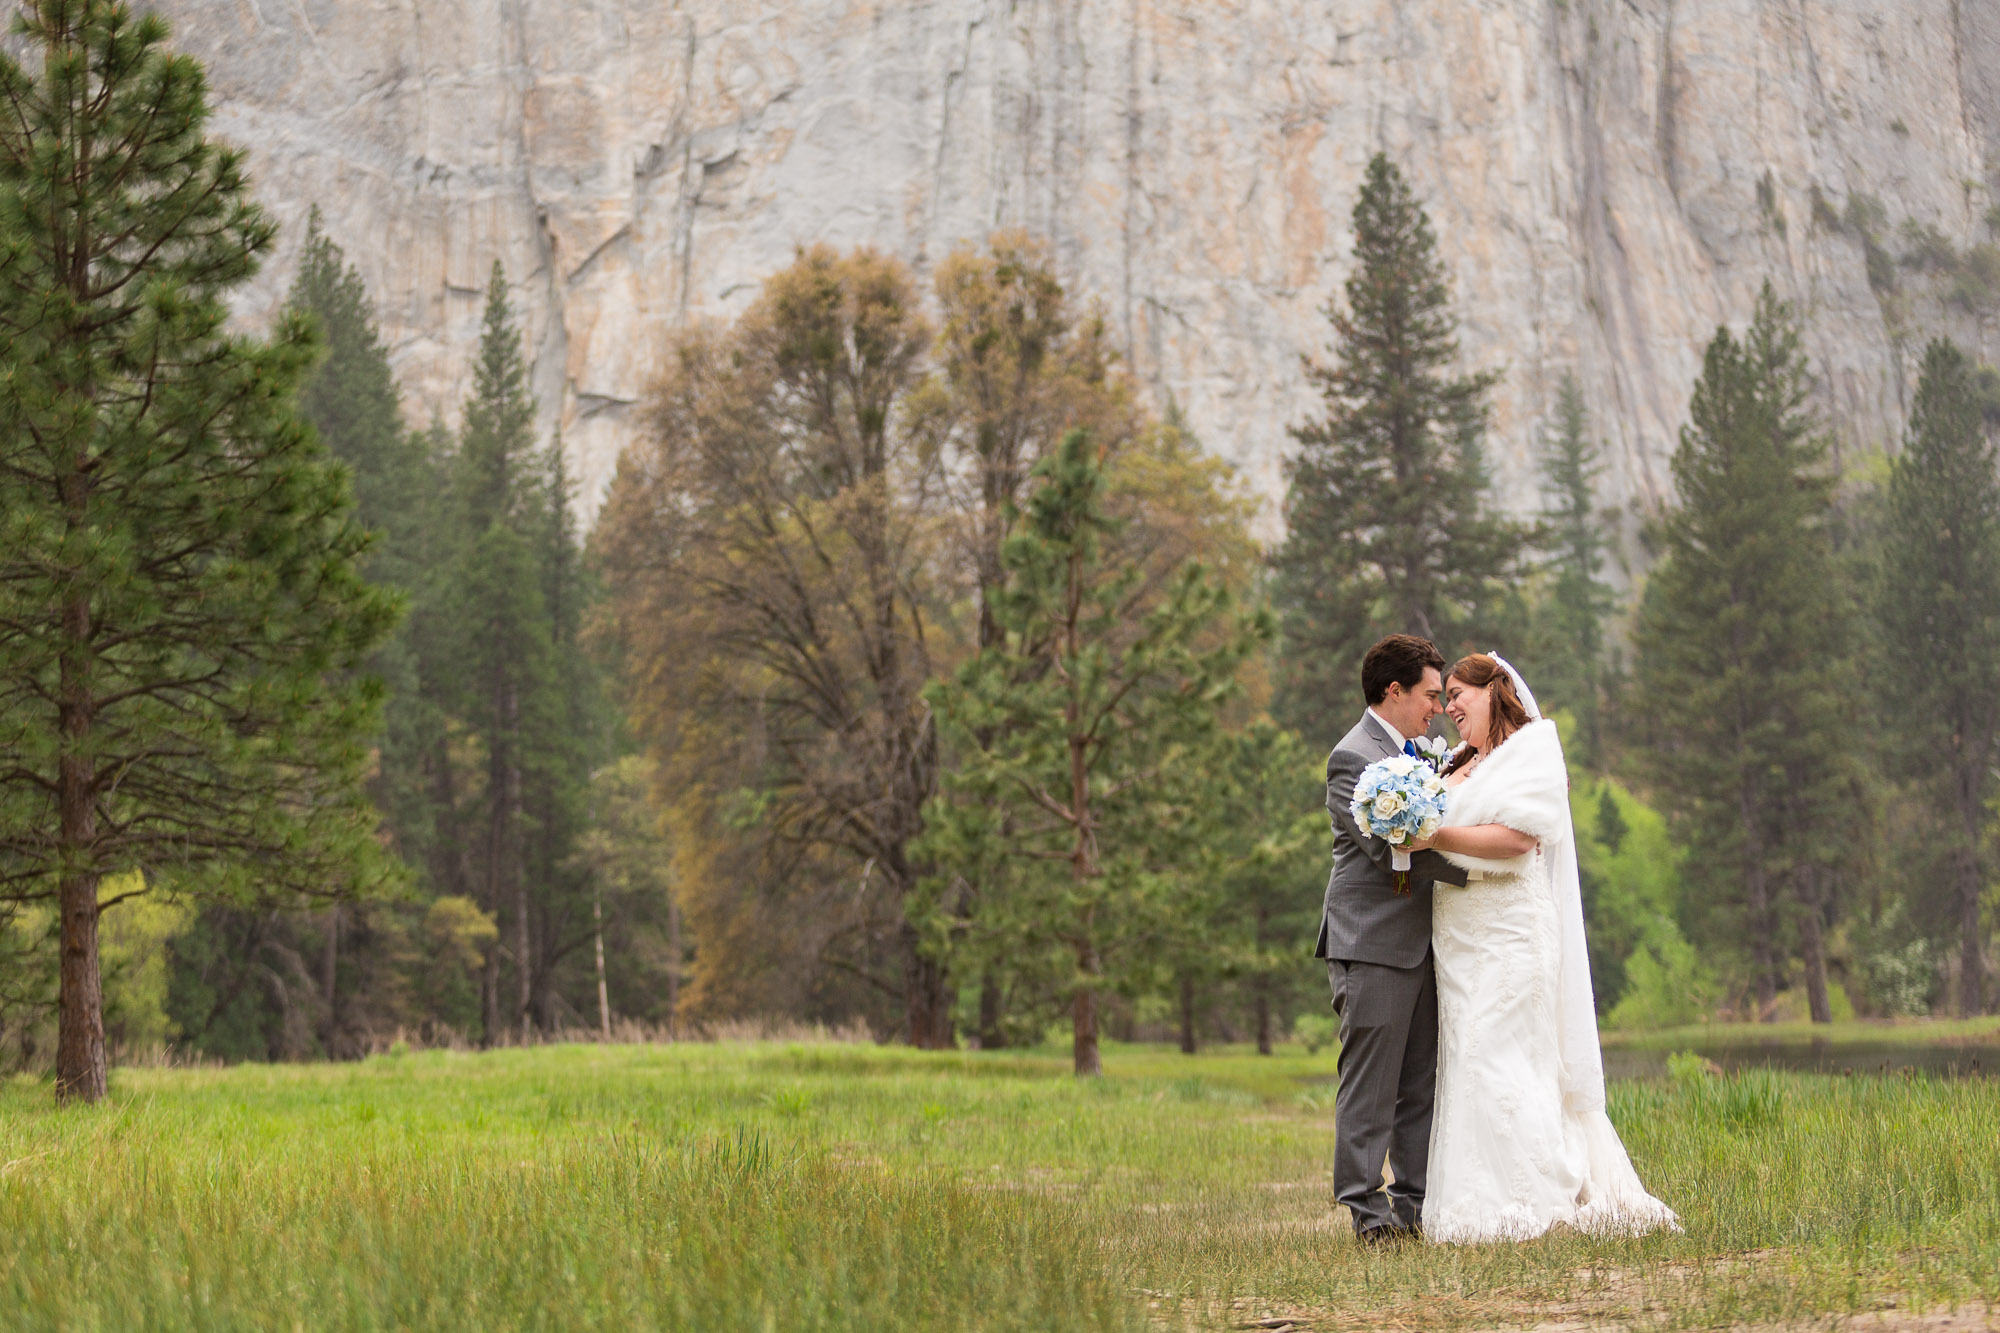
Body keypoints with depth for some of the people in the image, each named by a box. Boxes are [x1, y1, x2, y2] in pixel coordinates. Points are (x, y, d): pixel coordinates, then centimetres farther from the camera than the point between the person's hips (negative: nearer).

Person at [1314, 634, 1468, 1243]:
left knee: (1419, 1083, 10)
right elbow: (1389, 847, -21)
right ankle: (1366, 1209, -3)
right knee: (1370, 1083, -6)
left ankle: (1413, 1202, 15)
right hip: (1372, 945, -9)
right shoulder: (1353, 758, -12)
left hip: (1418, 943, 9)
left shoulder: (1417, 753, 17)